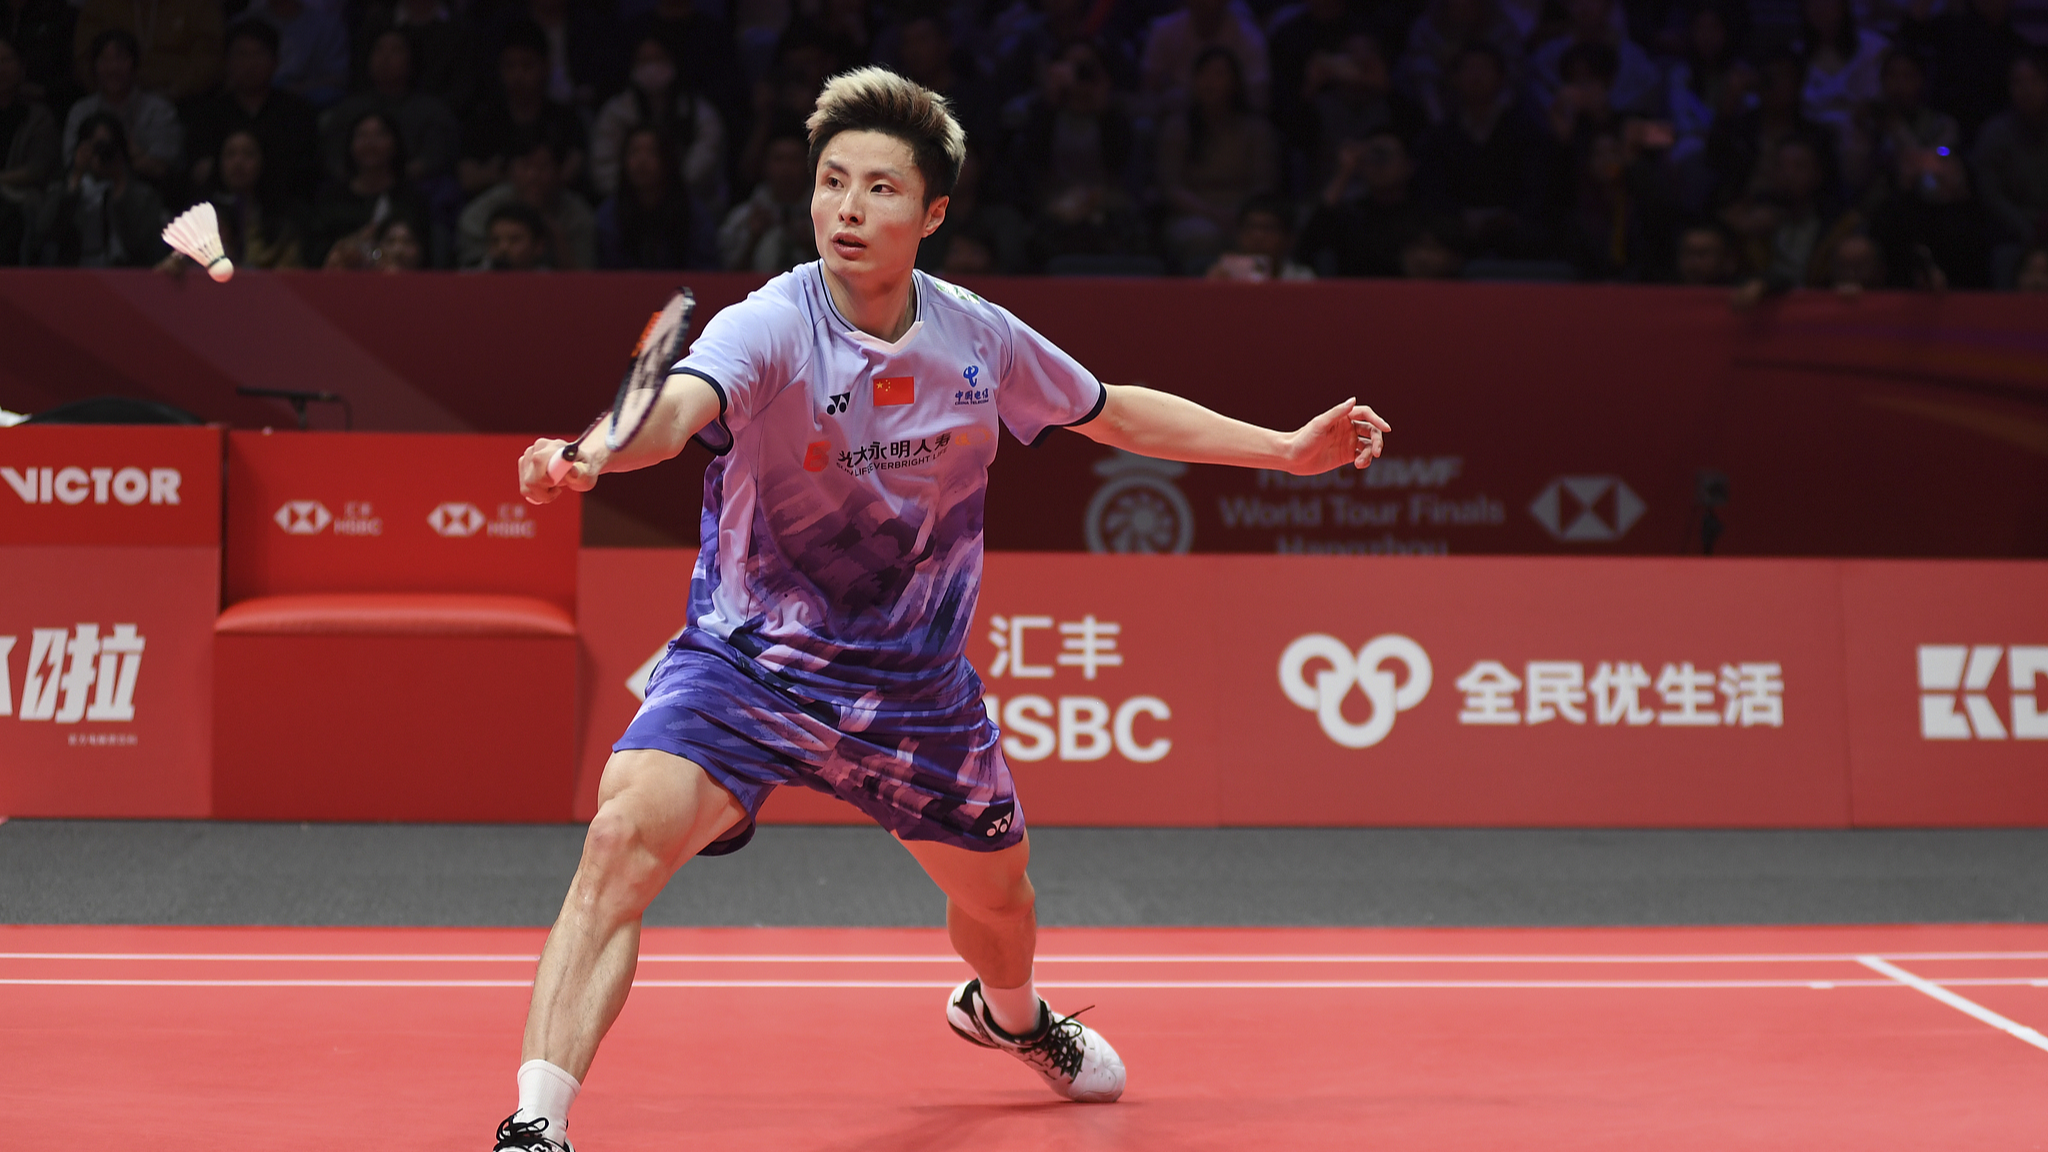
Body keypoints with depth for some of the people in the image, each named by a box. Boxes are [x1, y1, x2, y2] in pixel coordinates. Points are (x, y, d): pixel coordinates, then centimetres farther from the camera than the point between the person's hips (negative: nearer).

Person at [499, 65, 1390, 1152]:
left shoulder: (979, 338, -7)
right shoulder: (767, 328, -22)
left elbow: (1114, 412, 12)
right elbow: (674, 407, -44)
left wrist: (1290, 449, 11)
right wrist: (591, 455, -66)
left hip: (912, 681, 5)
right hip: (749, 655, -5)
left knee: (995, 886, 21)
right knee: (625, 835, -29)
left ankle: (1006, 1011, 60)